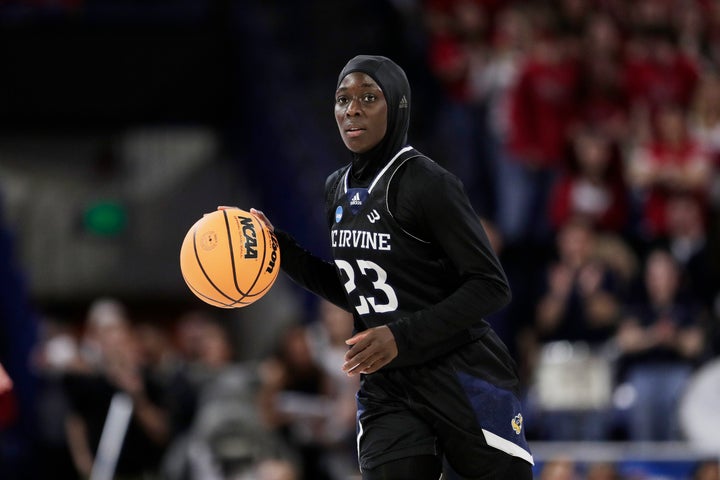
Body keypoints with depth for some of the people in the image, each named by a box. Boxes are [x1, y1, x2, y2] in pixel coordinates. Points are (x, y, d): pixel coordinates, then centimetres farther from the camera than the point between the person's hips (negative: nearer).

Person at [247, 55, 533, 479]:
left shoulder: (426, 182, -14)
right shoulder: (339, 189, 9)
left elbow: (491, 286, -16)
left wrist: (403, 337, -24)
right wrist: (280, 249, 8)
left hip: (463, 382, -6)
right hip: (386, 389, 6)